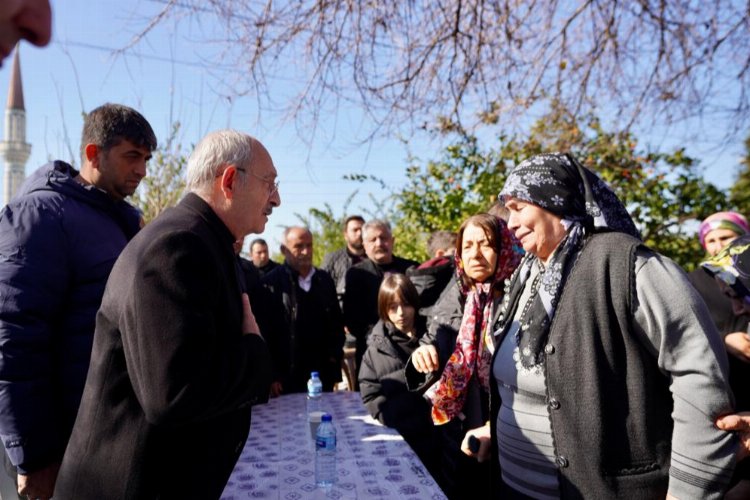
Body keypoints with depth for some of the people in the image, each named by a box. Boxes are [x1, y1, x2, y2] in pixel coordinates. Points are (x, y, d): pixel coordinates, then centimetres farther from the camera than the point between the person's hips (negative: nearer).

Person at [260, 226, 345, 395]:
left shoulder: (324, 280, 9)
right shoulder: (271, 283, -7)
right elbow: (264, 332, -8)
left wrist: (335, 357, 9)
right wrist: (271, 376, -9)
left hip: (323, 376, 4)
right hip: (287, 378, -4)